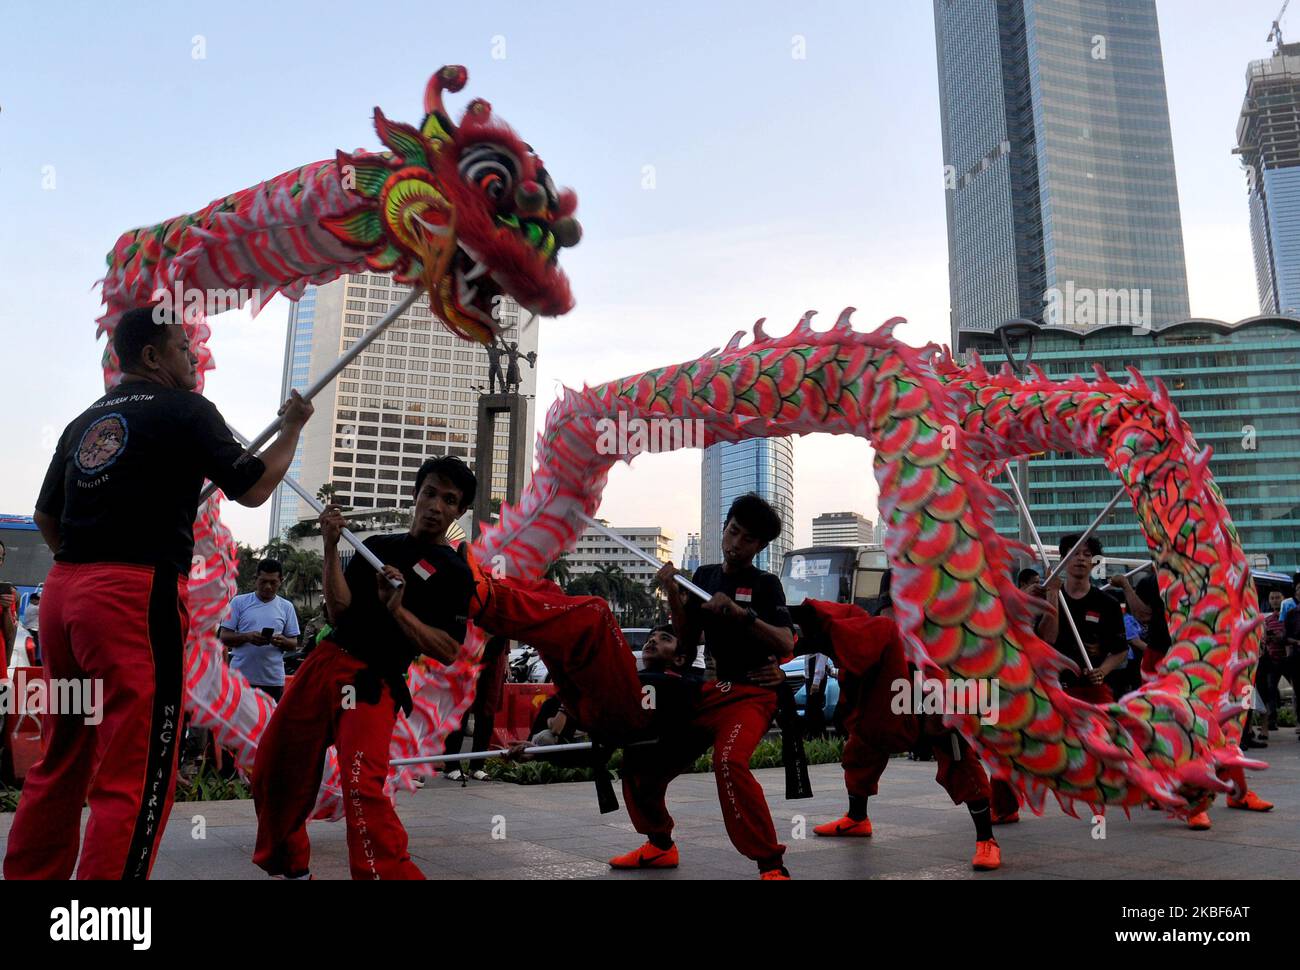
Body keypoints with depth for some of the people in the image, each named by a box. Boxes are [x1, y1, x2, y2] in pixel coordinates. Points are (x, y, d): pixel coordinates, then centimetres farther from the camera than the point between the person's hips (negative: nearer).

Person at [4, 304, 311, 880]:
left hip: (62, 592, 8)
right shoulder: (186, 409, -2)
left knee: (59, 762, 17)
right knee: (135, 777, -4)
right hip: (137, 596, -8)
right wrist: (293, 427, 14)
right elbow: (252, 489, 2)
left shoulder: (84, 421, 18)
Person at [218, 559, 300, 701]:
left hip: (273, 679, 1)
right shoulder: (239, 602, 2)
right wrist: (247, 637, -19)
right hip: (240, 677, -1)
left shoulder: (286, 607, 7)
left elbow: (294, 644, 8)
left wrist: (282, 641, -15)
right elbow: (224, 637, 0)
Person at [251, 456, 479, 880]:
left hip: (373, 682, -6)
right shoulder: (376, 545, 13)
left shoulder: (455, 573, -1)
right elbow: (339, 608, 1)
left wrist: (397, 609, -18)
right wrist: (331, 546, -9)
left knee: (362, 785, -25)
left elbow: (448, 652, -9)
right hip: (326, 661, 6)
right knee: (273, 768, 15)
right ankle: (288, 865, 38)